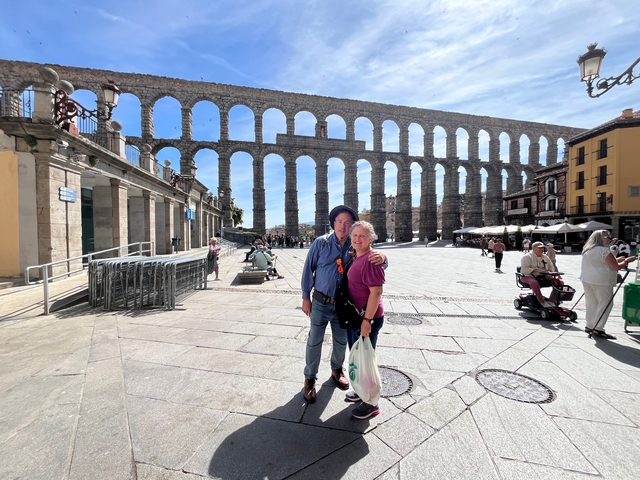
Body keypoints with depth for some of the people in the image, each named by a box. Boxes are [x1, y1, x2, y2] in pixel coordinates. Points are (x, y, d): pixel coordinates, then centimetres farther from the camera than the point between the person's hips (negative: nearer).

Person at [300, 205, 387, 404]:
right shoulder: (321, 243, -10)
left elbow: (373, 260, -6)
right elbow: (308, 270, -5)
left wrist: (382, 257, -32)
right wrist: (306, 297, -4)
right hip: (321, 302, -2)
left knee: (341, 341, 19)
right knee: (314, 341, 9)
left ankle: (337, 369, 46)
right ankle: (310, 378, 30)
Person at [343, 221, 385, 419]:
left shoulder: (371, 260, -22)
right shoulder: (356, 257, 7)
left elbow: (376, 292, -25)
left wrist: (367, 320, -24)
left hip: (367, 317, -9)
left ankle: (372, 403, 25)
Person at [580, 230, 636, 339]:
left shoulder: (586, 250, 12)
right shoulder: (604, 250, -12)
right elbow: (616, 267, -9)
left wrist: (618, 260, 21)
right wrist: (626, 261, 6)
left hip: (586, 280, 8)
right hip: (601, 282, -7)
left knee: (591, 303, 13)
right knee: (605, 303, 2)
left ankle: (590, 326, 18)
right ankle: (598, 329, 2)